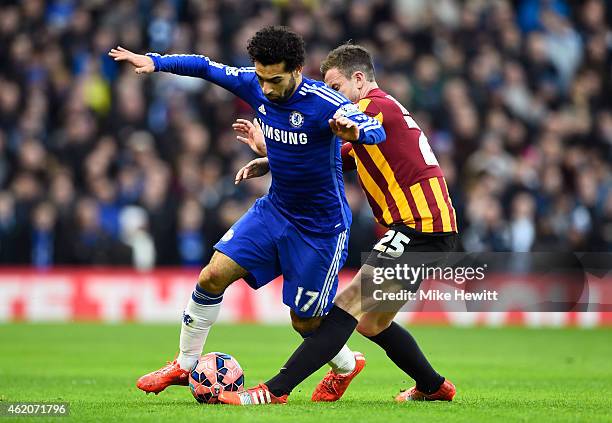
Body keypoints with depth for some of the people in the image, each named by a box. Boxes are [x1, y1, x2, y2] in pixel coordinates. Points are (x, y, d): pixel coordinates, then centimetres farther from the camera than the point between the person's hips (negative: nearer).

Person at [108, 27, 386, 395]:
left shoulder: (324, 103, -26)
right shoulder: (255, 85, -8)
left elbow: (377, 130, -38)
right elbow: (206, 67, 4)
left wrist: (356, 132, -61)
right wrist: (155, 61, -8)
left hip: (321, 226, -5)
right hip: (275, 209, 5)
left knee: (305, 323, 4)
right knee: (213, 276, -7)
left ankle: (348, 365, 36)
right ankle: (185, 365, 11)